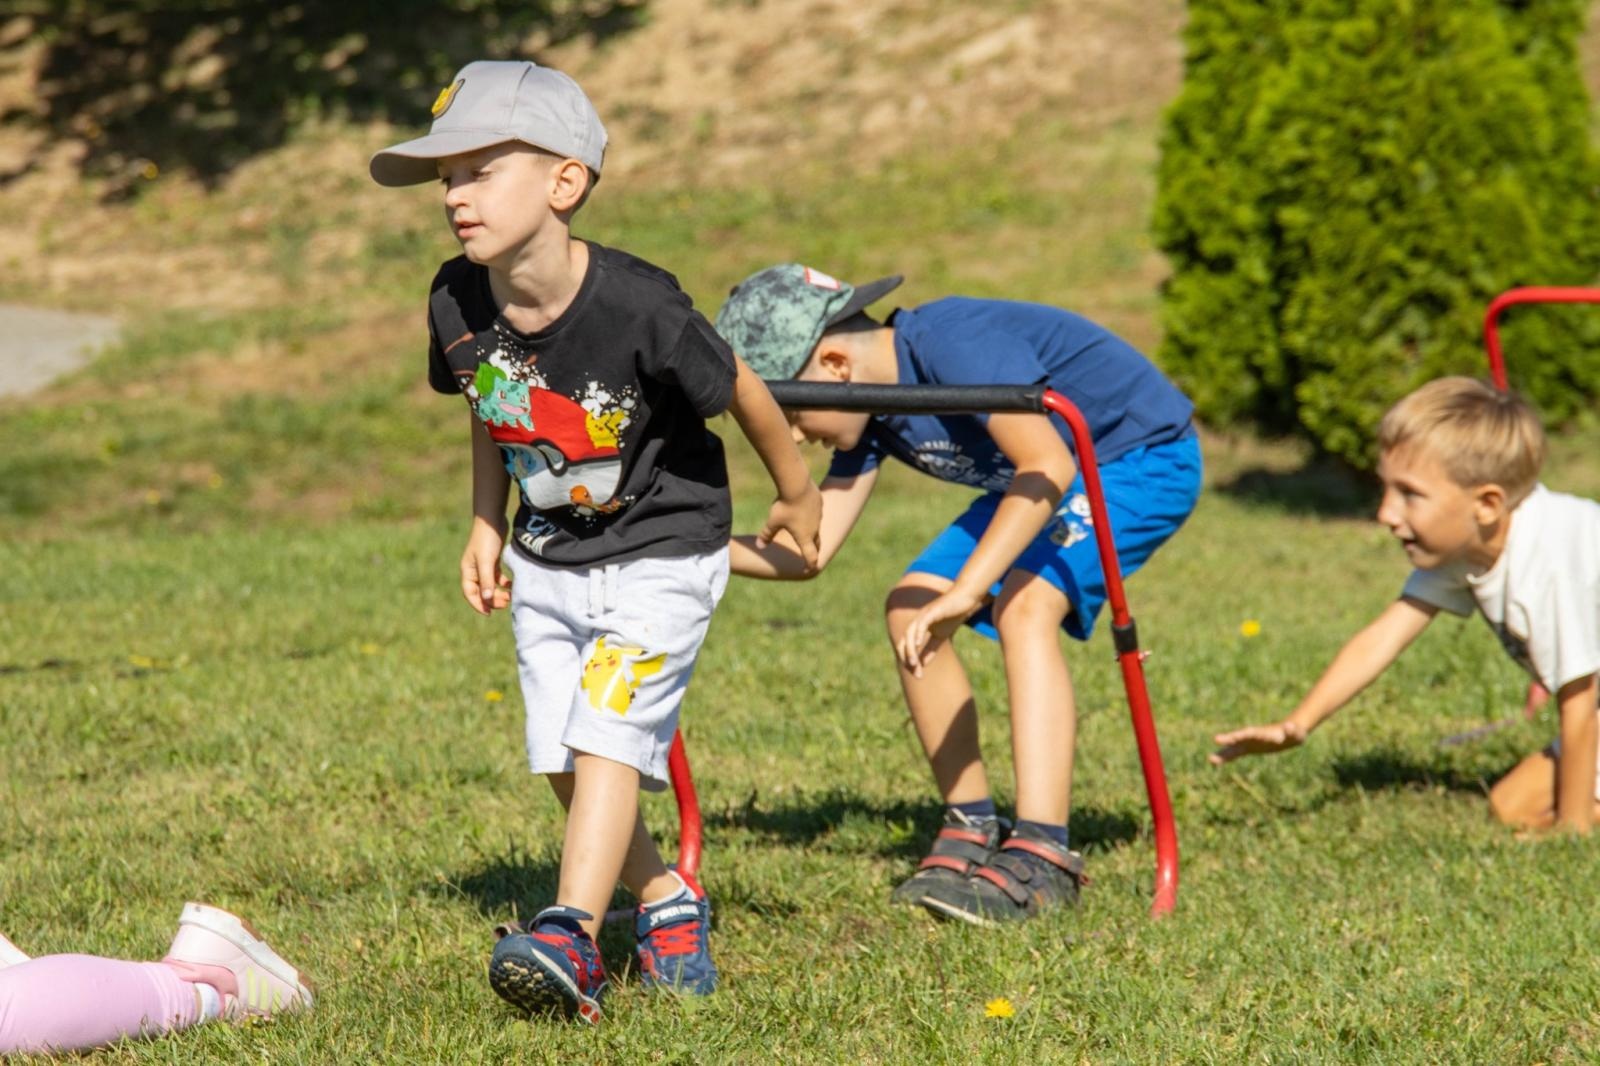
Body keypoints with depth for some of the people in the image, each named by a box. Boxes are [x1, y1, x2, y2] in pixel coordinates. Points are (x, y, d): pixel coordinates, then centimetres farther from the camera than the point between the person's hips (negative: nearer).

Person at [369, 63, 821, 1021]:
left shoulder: (637, 306, -28)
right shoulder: (458, 303, -11)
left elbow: (739, 391, -12)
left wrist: (798, 495, 1)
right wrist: (487, 526, 11)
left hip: (662, 553, -6)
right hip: (546, 560, 6)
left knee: (608, 733, -18)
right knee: (562, 761, 6)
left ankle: (572, 937, -23)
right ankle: (668, 900, 26)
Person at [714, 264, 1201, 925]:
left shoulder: (953, 343, -30)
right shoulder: (874, 417, -3)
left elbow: (1048, 465, -39)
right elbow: (808, 553, -3)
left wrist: (964, 593, -42)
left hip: (1146, 457, -9)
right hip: (1042, 487, 10)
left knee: (1023, 605, -30)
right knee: (909, 611, 0)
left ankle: (1041, 858, -34)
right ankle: (971, 832, 9)